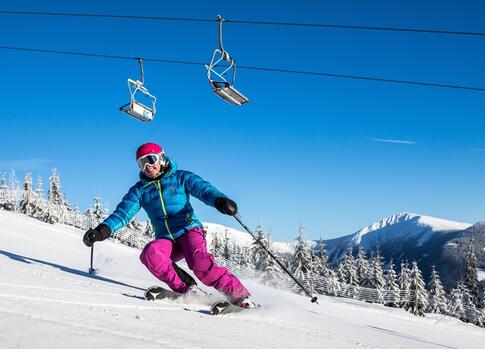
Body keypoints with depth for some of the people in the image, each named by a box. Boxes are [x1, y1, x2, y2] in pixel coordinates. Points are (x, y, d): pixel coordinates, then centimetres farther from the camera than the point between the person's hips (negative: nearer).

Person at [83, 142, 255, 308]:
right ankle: (187, 289, -25)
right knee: (150, 254, -31)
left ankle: (240, 297, -25)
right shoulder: (139, 190, 13)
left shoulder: (181, 177, 6)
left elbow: (203, 188, -10)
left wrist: (219, 200, -34)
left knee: (201, 263, -32)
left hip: (189, 230, -3)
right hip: (166, 239, 3)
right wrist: (104, 229, -17)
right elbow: (122, 213, 3)